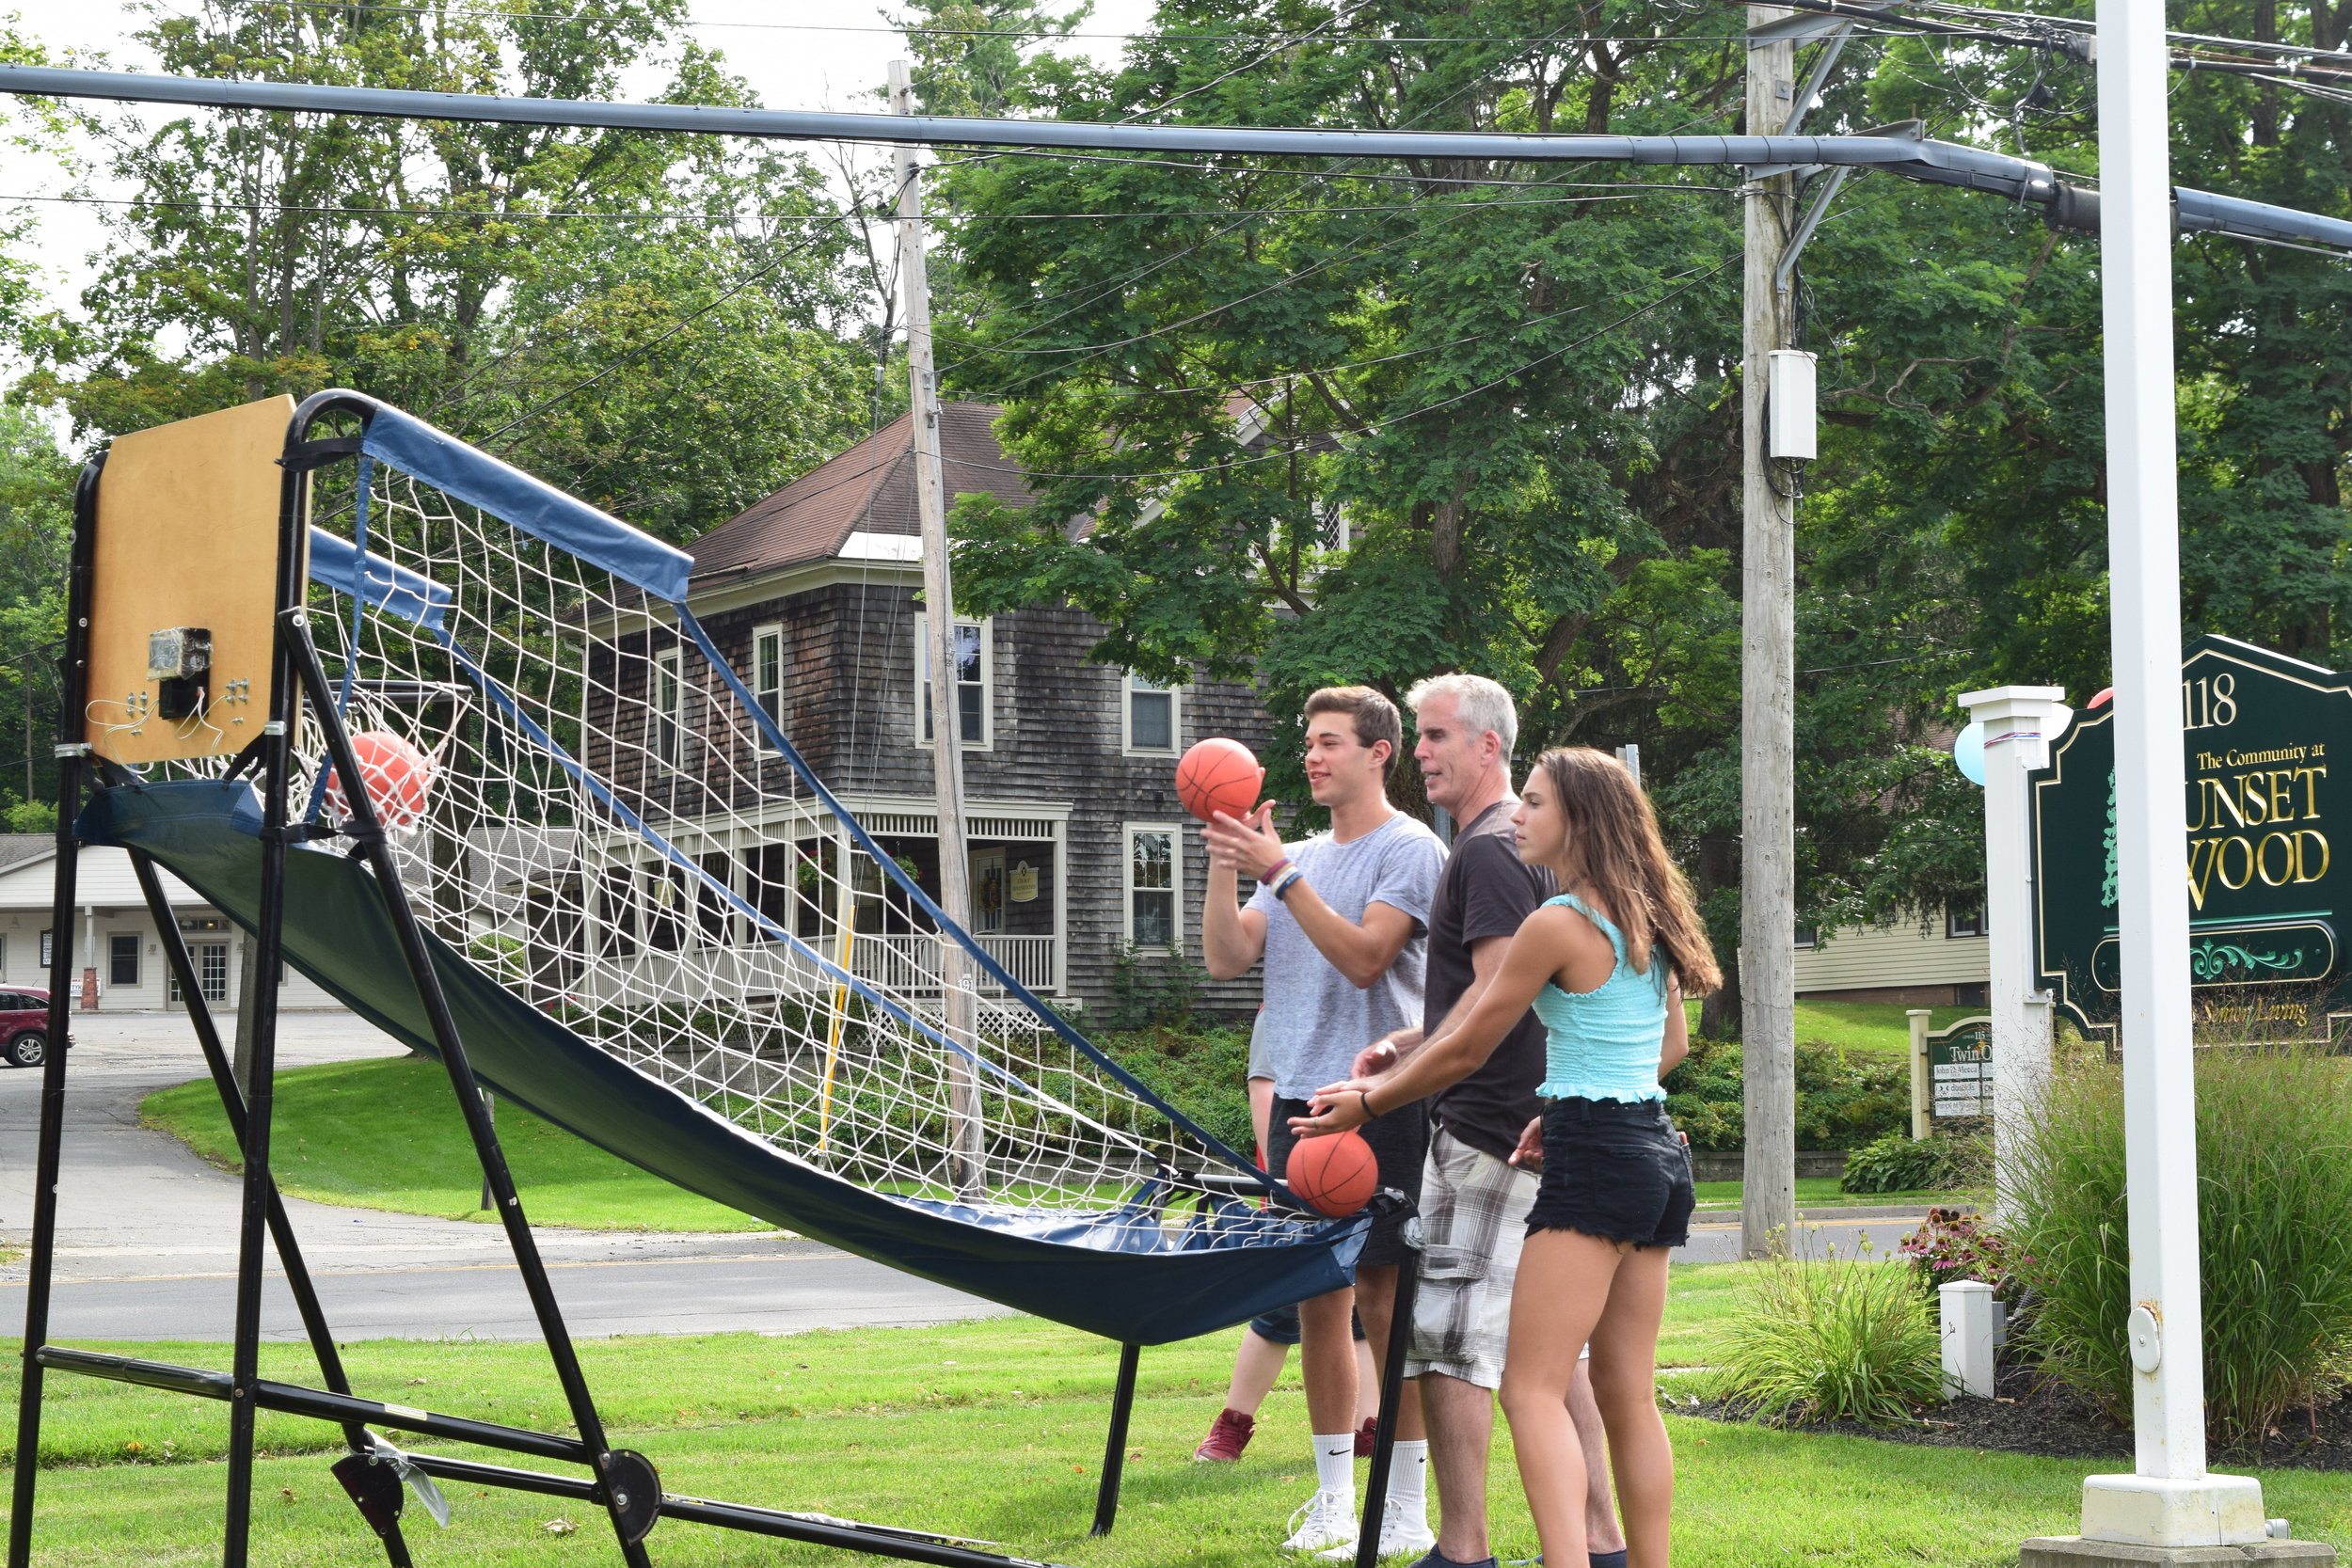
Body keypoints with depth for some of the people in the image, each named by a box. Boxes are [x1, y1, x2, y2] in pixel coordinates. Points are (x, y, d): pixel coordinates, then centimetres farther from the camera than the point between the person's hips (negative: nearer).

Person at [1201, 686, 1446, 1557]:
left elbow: (1363, 956, -17)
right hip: (1298, 1099, 7)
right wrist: (1224, 865, -4)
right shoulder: (1299, 859, 17)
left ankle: (1406, 1513, 0)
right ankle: (1334, 1500, 16)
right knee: (1316, 1296, 8)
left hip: (1379, 1101, -6)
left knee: (1381, 1293, -6)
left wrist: (1280, 874, -19)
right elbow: (1225, 960, 8)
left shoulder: (1409, 850, -4)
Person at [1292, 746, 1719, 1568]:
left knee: (1533, 1386, -11)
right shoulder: (1646, 921, 13)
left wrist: (1367, 1103, 8)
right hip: (1660, 1153, 9)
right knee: (1629, 1397, 11)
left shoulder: (1558, 923, -11)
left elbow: (1465, 1052, -5)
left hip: (1595, 1160, -9)